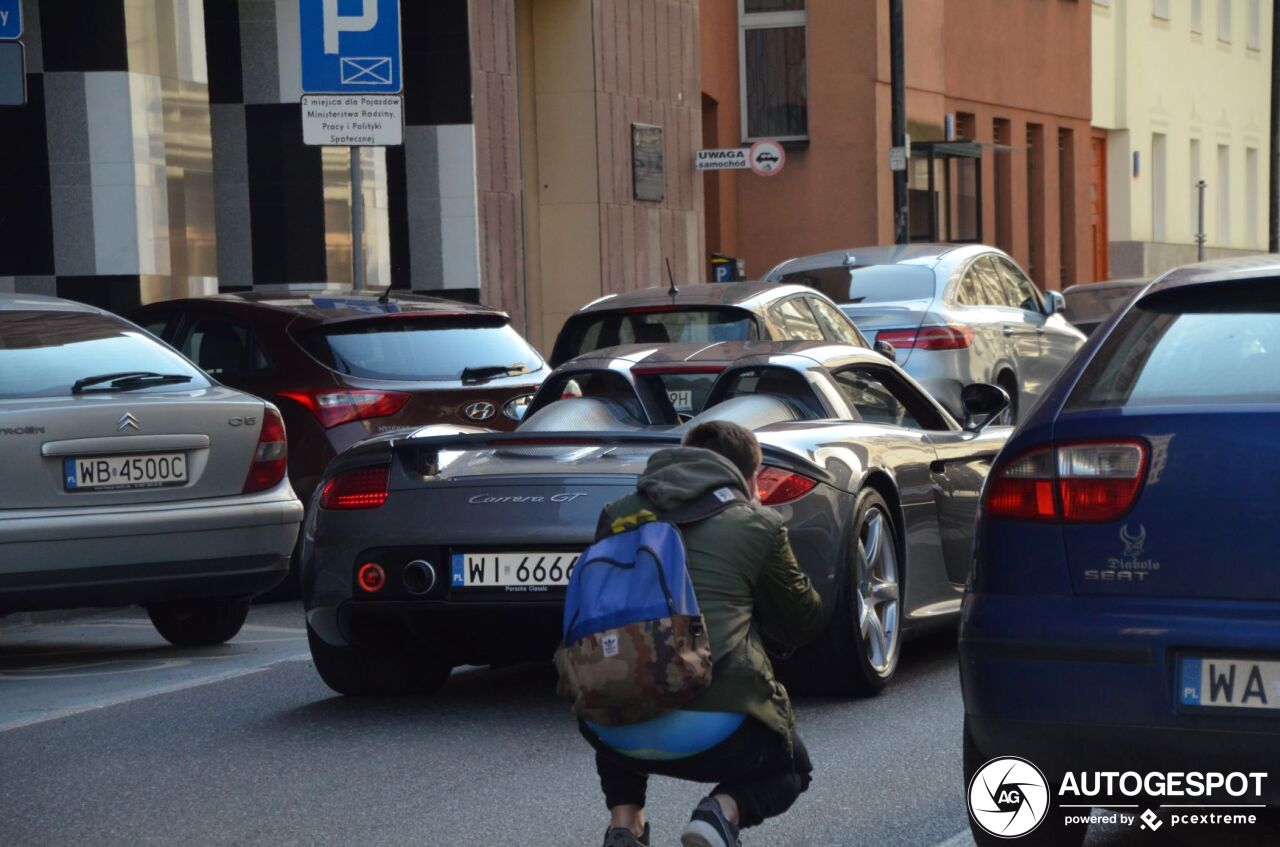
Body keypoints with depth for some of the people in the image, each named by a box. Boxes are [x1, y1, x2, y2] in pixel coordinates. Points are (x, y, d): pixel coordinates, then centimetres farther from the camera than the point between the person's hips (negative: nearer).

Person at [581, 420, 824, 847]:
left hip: (614, 732, 3)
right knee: (790, 769, 28)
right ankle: (723, 812, -4)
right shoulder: (757, 525, 7)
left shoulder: (619, 515, 16)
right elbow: (804, 623, 18)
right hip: (711, 732, -3)